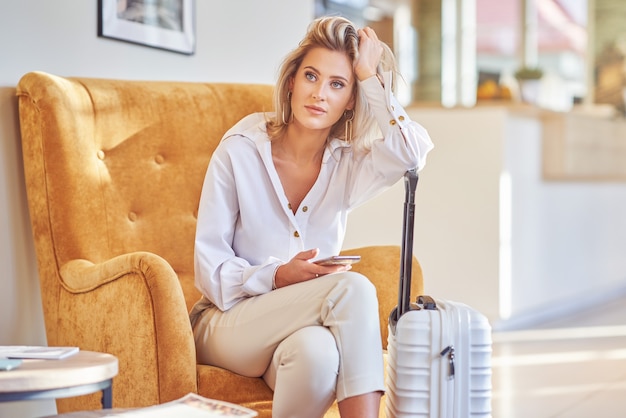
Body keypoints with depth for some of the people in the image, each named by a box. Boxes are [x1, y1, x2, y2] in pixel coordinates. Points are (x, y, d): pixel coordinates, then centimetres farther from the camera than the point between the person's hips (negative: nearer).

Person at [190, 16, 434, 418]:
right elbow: (210, 268, -7)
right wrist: (277, 278, -23)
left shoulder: (348, 163, 1)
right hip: (228, 323, -2)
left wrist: (372, 79, -17)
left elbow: (413, 152, -22)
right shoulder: (240, 151, -7)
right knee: (354, 288, -29)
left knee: (317, 349, -38)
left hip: (296, 331, 2)